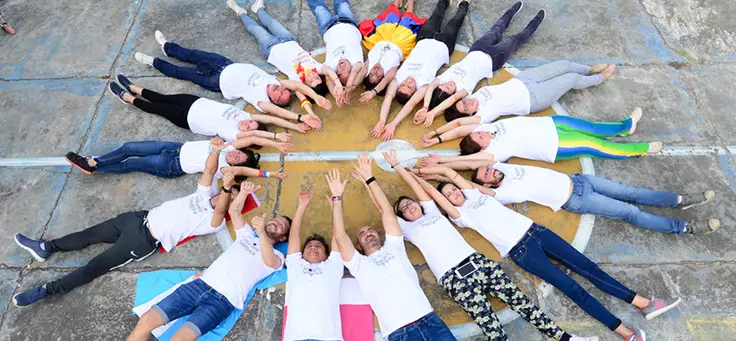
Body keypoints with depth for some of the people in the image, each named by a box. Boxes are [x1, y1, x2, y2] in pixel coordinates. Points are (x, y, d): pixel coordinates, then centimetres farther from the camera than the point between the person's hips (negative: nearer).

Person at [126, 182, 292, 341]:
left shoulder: (277, 257, 4)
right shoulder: (248, 233, 19)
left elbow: (269, 261, -20)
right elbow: (233, 211, 8)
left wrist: (261, 232, -39)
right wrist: (244, 192, -13)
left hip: (223, 301, -4)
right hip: (200, 284, 5)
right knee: (145, 321, -7)